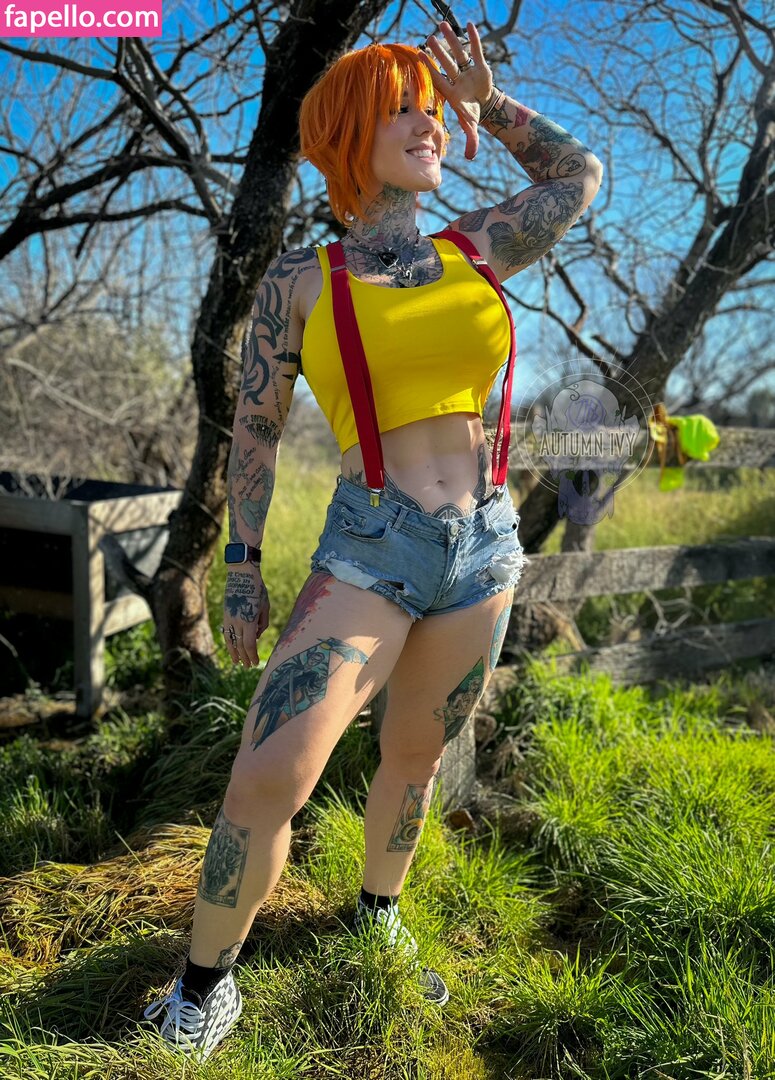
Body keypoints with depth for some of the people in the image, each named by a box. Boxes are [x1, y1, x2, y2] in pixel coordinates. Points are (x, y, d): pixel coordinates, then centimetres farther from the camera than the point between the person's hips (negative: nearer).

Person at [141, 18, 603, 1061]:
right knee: (269, 777, -17)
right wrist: (243, 569, 1)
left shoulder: (477, 247, 9)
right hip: (366, 551, -3)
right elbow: (255, 428, 4)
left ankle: (380, 916, 44)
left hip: (485, 548, 4)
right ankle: (204, 987, 8)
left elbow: (580, 173, 24)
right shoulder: (299, 279, 1)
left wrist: (485, 96, 23)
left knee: (414, 757, 17)